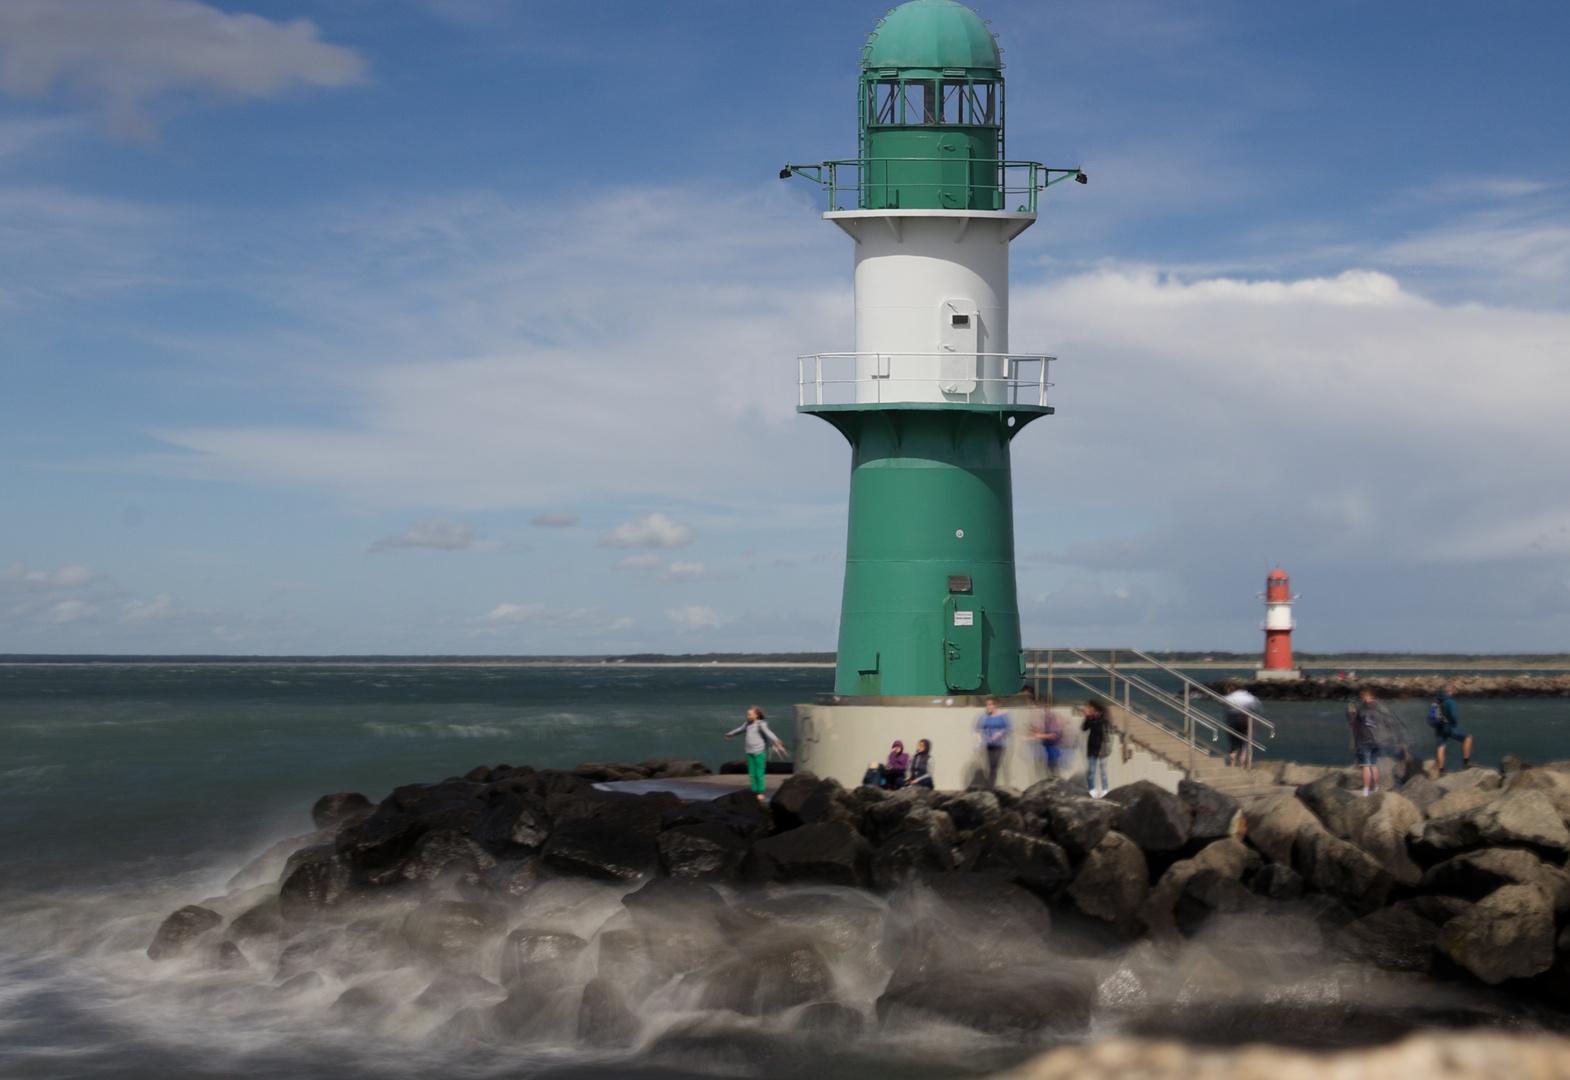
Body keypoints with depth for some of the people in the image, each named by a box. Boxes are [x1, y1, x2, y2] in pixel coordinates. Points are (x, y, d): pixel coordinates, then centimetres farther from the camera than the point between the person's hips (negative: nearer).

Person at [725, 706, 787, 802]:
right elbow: (740, 730, 31)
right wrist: (730, 734, 48)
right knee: (752, 773, 8)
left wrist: (776, 740, -46)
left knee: (759, 773, -4)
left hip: (759, 752, -7)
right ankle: (754, 791, 15)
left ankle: (760, 792, 4)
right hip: (750, 752, 7)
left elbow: (767, 732, -27)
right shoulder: (748, 724, 12)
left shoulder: (761, 724, -10)